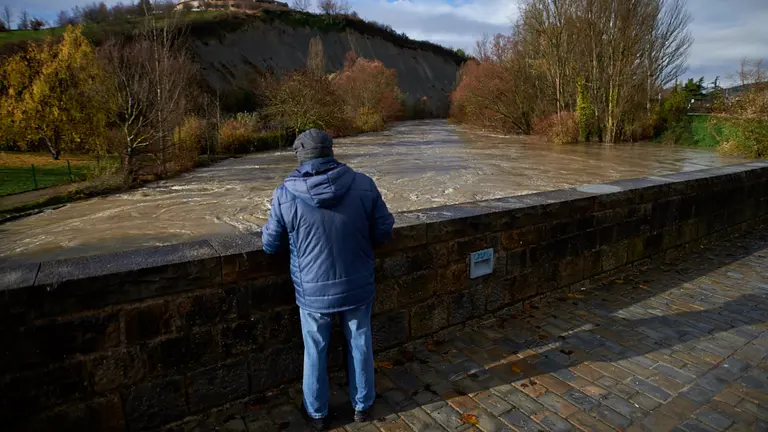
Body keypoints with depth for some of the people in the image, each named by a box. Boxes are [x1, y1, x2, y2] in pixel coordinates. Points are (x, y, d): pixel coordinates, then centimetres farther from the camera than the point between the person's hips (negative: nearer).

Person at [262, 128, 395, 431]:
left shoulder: (285, 194, -15)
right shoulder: (363, 184, -13)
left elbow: (271, 244, -4)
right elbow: (383, 231, -4)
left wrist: (280, 234, 18)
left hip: (312, 290, 0)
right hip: (358, 286, 1)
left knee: (315, 351, 20)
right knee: (360, 344, 22)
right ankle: (362, 405, 41)